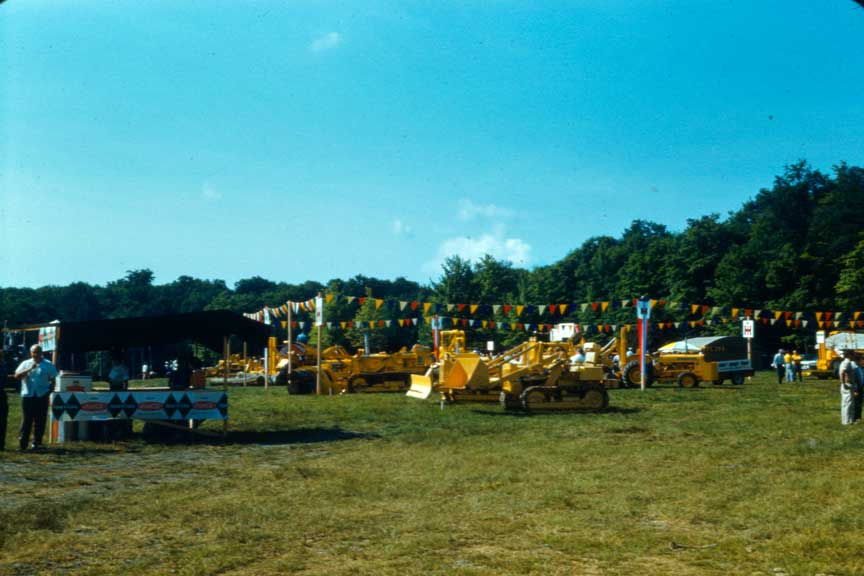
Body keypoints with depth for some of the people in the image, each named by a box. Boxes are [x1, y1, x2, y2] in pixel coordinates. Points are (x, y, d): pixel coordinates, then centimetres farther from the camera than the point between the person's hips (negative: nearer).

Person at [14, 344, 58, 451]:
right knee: (26, 420, -1)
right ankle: (22, 442, 5)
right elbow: (17, 376, -5)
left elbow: (52, 379, 12)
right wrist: (29, 369, -17)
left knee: (40, 421, 3)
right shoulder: (25, 364, 8)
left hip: (42, 396, 0)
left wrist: (49, 390, -1)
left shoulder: (48, 365, 7)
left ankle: (36, 442, 11)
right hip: (27, 395, 0)